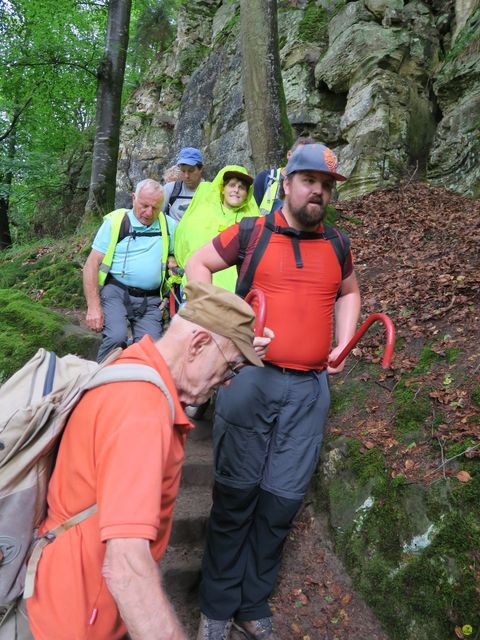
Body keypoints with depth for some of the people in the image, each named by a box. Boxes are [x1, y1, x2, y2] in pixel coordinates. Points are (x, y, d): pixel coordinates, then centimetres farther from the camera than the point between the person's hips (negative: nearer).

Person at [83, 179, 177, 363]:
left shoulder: (168, 225, 9)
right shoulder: (115, 222, -1)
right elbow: (91, 265, -3)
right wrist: (93, 307, -11)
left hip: (150, 301, 3)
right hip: (116, 291, -3)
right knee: (117, 337, -27)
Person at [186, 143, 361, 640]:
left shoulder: (337, 245, 12)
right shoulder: (250, 234, 2)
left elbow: (349, 292, 29)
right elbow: (196, 265, 9)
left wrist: (343, 342, 13)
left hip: (310, 388, 3)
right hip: (250, 377, -3)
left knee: (283, 499, 8)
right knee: (237, 493, 4)